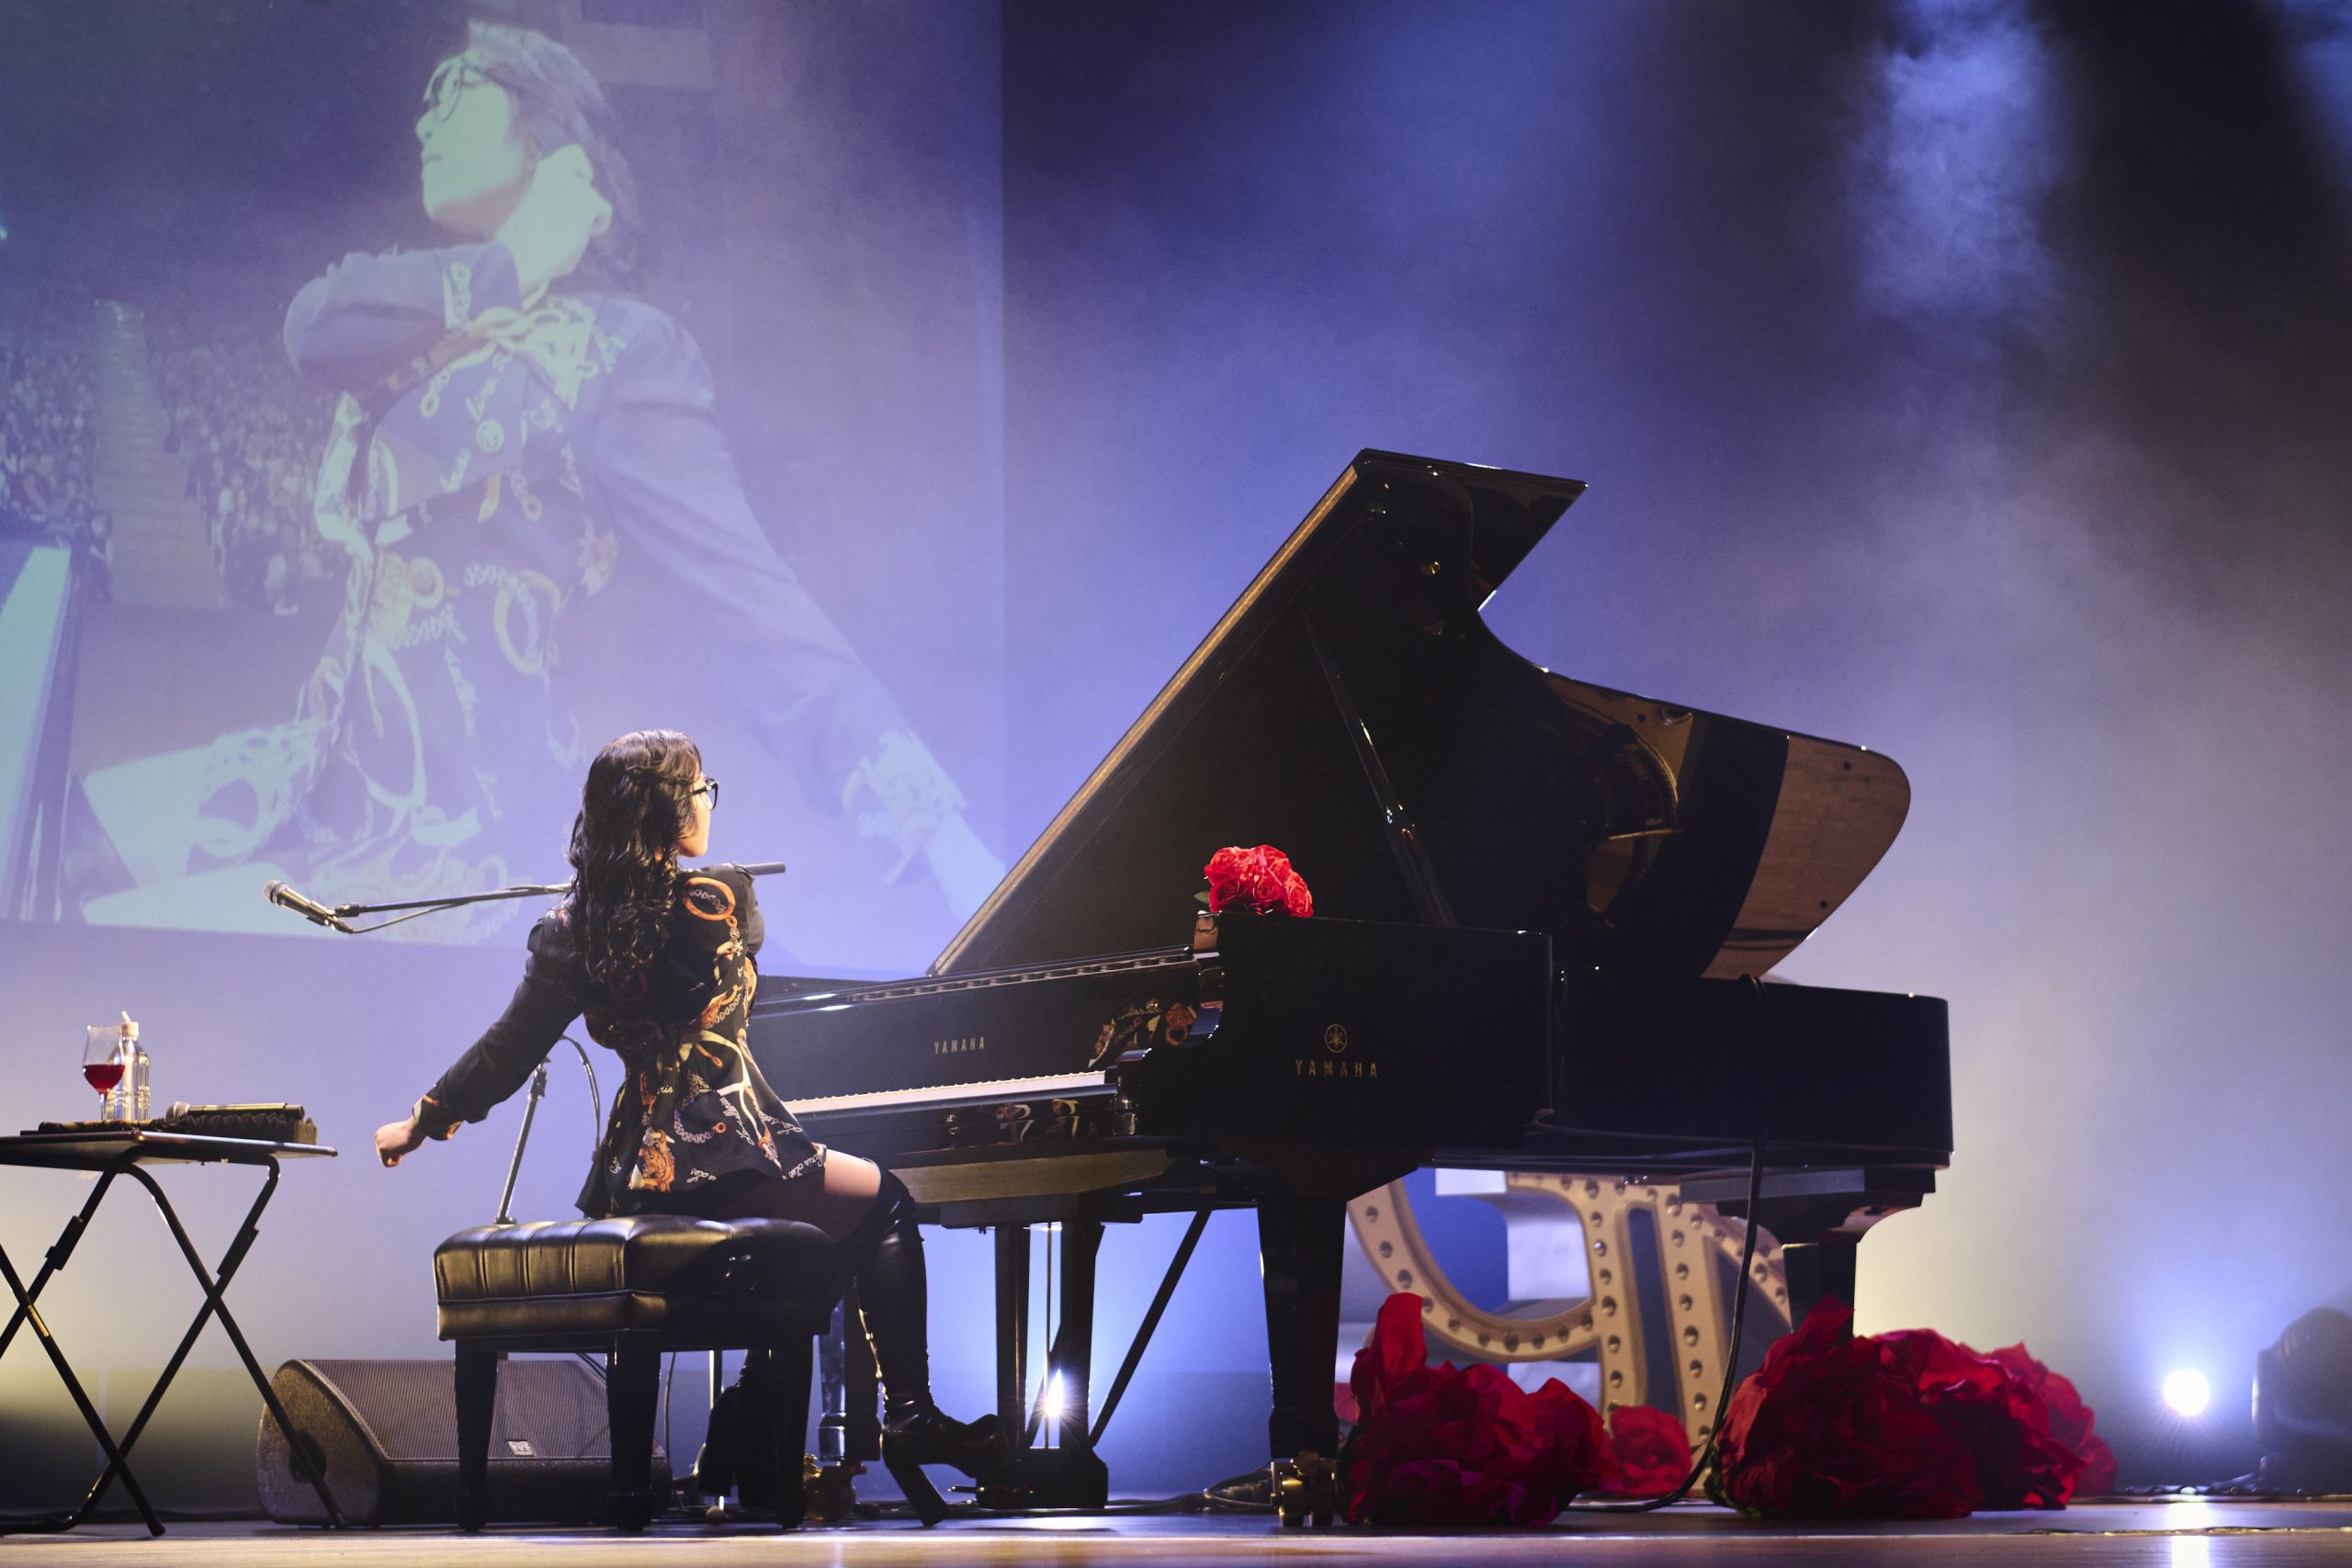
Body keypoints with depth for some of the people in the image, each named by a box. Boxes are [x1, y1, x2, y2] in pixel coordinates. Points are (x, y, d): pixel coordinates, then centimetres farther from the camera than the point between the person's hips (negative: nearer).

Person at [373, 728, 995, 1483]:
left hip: (632, 1179, 6)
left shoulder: (574, 927, 2)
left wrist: (421, 1122, 18)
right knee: (886, 1205, 19)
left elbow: (509, 1051, 3)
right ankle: (910, 1416, 15)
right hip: (723, 1161, -6)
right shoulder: (720, 899, -10)